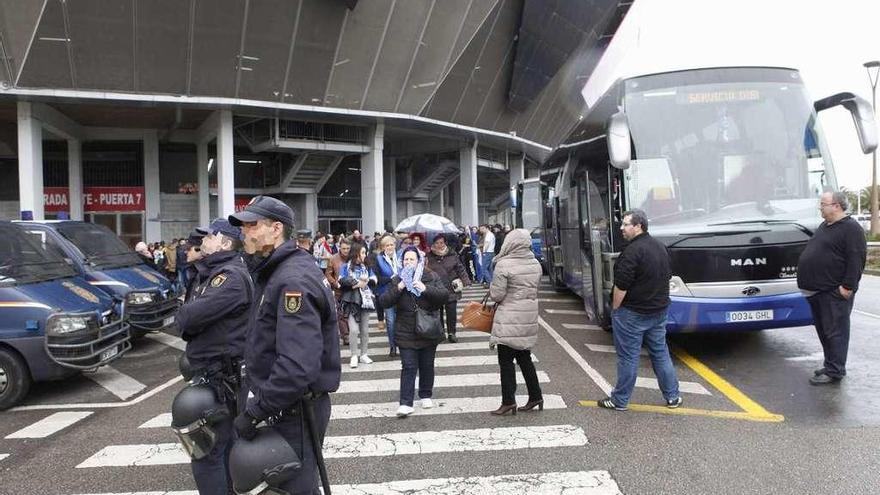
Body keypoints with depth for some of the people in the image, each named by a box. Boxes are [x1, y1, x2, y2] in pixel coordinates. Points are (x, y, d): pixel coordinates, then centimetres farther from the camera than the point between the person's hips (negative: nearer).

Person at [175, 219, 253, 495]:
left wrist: (184, 317, -4)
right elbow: (186, 318, 14)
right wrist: (190, 318, -6)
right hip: (211, 372, 10)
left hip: (223, 376, -10)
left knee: (207, 453, -5)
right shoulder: (209, 272, 14)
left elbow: (189, 317, -25)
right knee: (225, 445, 22)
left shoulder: (231, 276, -18)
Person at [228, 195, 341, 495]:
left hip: (296, 409, -10)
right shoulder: (276, 272, 10)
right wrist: (258, 401, 18)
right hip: (287, 404, 10)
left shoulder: (294, 280, -24)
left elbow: (298, 366, -33)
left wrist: (254, 412, -26)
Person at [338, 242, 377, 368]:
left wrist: (366, 281, -15)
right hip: (352, 302, -4)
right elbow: (342, 281, -17)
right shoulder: (346, 267, -2)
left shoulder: (366, 267, 12)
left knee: (365, 329, 9)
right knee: (354, 329, -9)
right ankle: (354, 356, 4)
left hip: (365, 301, 5)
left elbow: (374, 280, 4)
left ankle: (363, 354, 20)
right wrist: (358, 283, -14)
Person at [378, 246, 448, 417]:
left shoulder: (431, 277, -1)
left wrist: (426, 289, -24)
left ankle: (426, 396, 31)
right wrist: (398, 289, -20)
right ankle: (405, 403, -5)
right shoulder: (397, 280, 0)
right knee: (409, 367, -6)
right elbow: (383, 301, -7)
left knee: (427, 366, 13)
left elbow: (444, 295, -11)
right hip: (406, 333, -1)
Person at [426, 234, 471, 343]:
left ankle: (451, 333, 17)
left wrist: (465, 281, -2)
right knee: (438, 312, 9)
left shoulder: (452, 255, 1)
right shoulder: (429, 257, -2)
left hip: (451, 289, 0)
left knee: (452, 312, 1)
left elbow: (460, 268, 6)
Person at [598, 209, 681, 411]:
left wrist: (615, 309, -10)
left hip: (632, 313, -8)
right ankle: (672, 396, 24)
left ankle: (620, 400, 12)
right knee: (660, 352, 17)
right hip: (659, 311, 8)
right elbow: (667, 277, 18)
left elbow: (621, 286, -22)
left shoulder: (632, 251, -21)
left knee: (628, 357, 1)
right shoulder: (660, 247, 8)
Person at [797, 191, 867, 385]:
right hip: (818, 290, 9)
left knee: (835, 332, -4)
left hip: (834, 292, -9)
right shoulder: (825, 226, 18)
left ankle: (834, 372, 1)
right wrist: (809, 282, 23)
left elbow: (857, 259, -17)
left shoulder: (851, 228, -11)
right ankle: (830, 364, 26)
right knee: (823, 330, 15)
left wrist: (848, 286, -20)